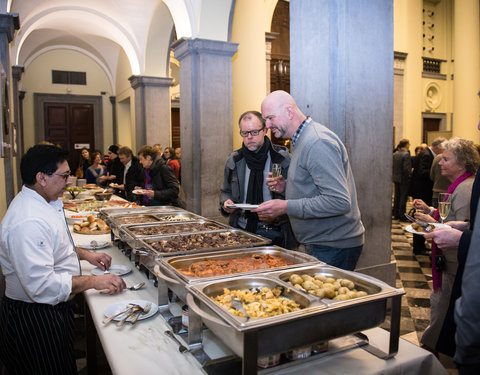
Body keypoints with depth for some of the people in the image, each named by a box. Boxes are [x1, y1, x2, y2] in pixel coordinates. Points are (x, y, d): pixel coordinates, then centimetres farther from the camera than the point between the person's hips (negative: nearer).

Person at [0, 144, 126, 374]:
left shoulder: (40, 203, 4)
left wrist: (85, 255, 10)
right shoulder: (28, 222, -31)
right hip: (34, 318, -10)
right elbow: (41, 285, -33)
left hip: (52, 308, 10)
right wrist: (94, 282, -26)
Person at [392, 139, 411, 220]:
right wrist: (410, 173, -4)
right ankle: (402, 216, 5)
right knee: (403, 197, 1)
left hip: (395, 178, 7)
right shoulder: (406, 154, -17)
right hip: (404, 179, -7)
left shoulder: (394, 154, 3)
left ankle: (396, 214, 19)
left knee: (396, 196, 13)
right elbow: (406, 168, -21)